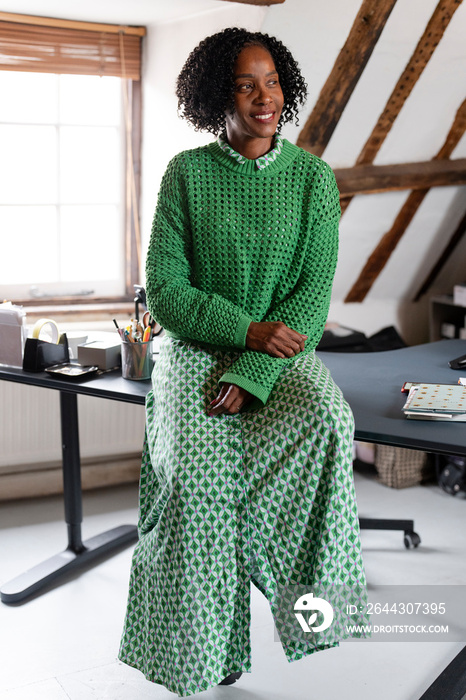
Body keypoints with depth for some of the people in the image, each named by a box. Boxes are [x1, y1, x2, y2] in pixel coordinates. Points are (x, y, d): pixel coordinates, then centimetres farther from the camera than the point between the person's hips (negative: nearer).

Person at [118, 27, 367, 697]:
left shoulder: (313, 176, 3)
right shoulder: (187, 172, 2)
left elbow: (315, 294, -5)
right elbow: (165, 291, -2)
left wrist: (248, 376, -18)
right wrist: (247, 330, -18)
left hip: (282, 350, 1)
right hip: (197, 347, -1)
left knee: (326, 419, -34)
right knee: (197, 471, -30)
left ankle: (312, 595, -17)